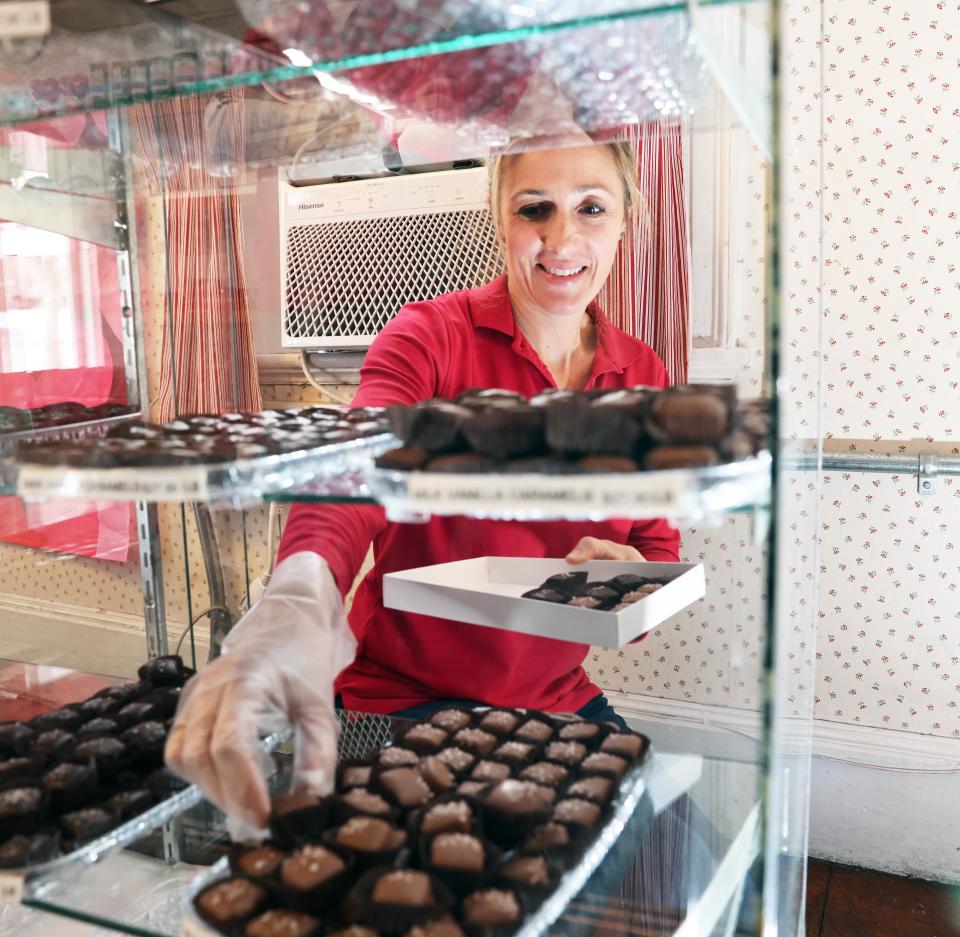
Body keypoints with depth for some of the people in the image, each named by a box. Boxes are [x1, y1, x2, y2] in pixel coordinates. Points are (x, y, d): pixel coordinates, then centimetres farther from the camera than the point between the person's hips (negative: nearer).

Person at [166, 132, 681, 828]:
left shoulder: (644, 375, 1)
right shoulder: (432, 335, -13)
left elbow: (660, 546, 4)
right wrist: (303, 591, -55)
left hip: (558, 701, 5)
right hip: (403, 699, -4)